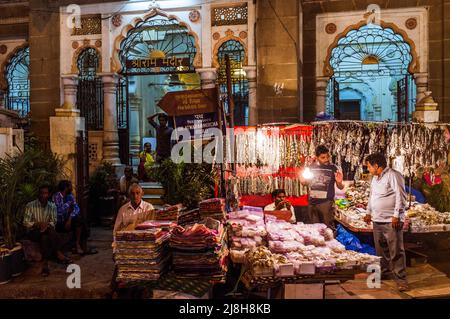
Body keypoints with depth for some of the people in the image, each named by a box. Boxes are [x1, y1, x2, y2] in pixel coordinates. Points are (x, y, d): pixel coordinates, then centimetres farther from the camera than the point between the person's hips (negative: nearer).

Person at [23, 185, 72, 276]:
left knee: (45, 238, -34)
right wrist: (38, 224, -23)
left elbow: (53, 222, 2)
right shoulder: (30, 205, -4)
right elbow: (26, 223, -6)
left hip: (47, 231, 2)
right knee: (45, 237, -35)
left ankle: (45, 263, -33)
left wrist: (48, 225, -22)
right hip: (33, 231, -2)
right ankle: (59, 254, -31)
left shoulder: (52, 206, 4)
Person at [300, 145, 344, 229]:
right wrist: (303, 181, -5)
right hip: (312, 202, 4)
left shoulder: (333, 168, -5)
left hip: (326, 203, -4)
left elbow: (340, 187, 0)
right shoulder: (312, 167, 3)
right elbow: (307, 182, 18)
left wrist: (339, 182, -22)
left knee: (328, 227, 1)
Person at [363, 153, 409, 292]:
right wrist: (369, 212, 22)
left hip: (391, 221, -8)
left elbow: (401, 197, -15)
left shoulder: (393, 175, -12)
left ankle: (401, 279, 7)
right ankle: (384, 272, 32)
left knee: (396, 251, -2)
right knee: (381, 249, 17)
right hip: (377, 220, 8)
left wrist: (396, 216, -17)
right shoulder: (375, 178, 15)